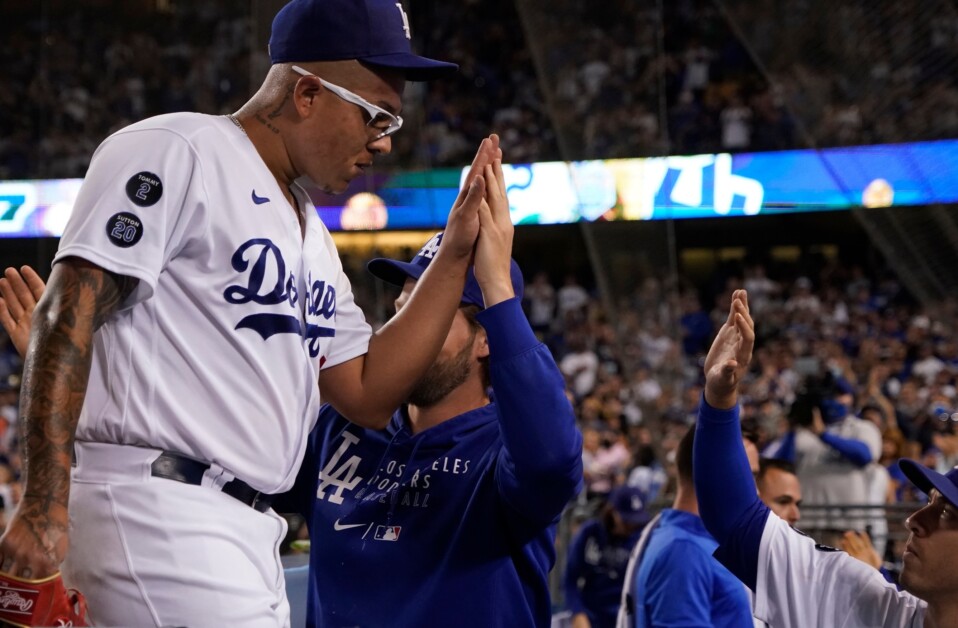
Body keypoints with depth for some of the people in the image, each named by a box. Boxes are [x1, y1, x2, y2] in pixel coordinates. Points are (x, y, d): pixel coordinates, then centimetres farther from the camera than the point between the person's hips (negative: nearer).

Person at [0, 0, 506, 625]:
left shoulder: (312, 236, 22)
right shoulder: (176, 152, -5)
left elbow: (368, 395, 18)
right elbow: (68, 317, -14)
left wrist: (456, 257, 12)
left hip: (250, 537, 9)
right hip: (154, 519, -9)